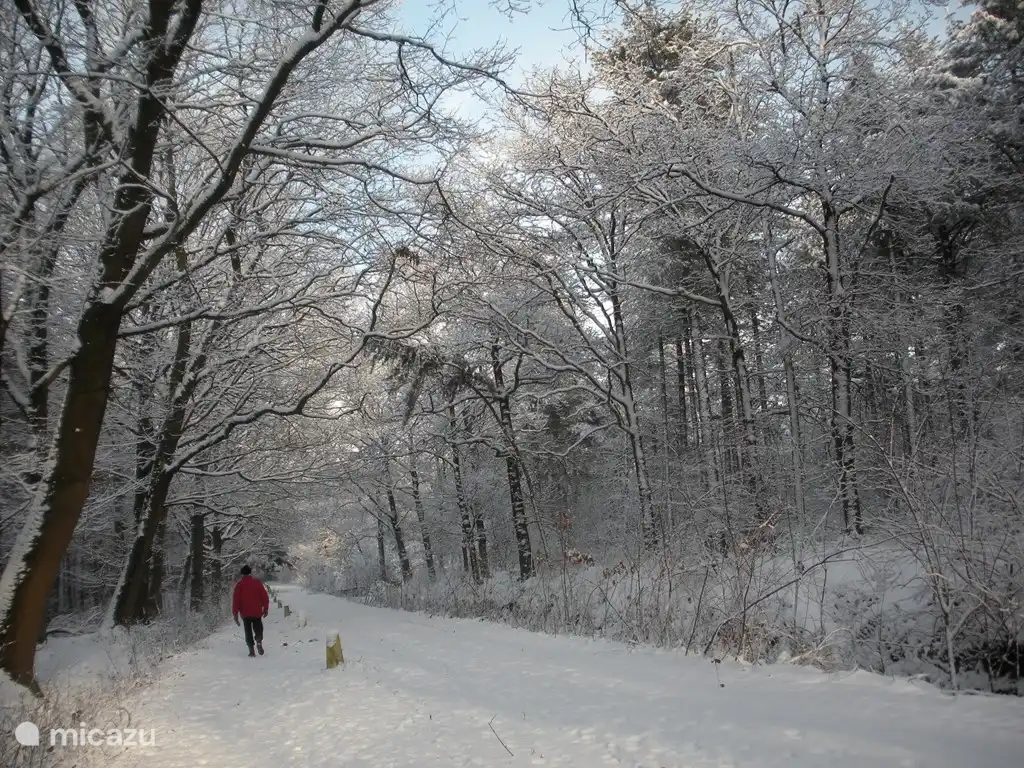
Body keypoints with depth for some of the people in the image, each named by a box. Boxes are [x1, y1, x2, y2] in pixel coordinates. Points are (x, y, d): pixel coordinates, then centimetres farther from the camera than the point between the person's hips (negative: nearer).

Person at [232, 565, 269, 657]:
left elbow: (236, 600, -5)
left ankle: (251, 648, -1)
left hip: (245, 612, 0)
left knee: (248, 630, 9)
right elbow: (265, 596, 1)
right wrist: (266, 608, 10)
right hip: (257, 612, 0)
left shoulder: (239, 584, -2)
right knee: (258, 628, 14)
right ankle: (259, 641, -14)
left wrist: (235, 614, 0)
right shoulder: (257, 582, 1)